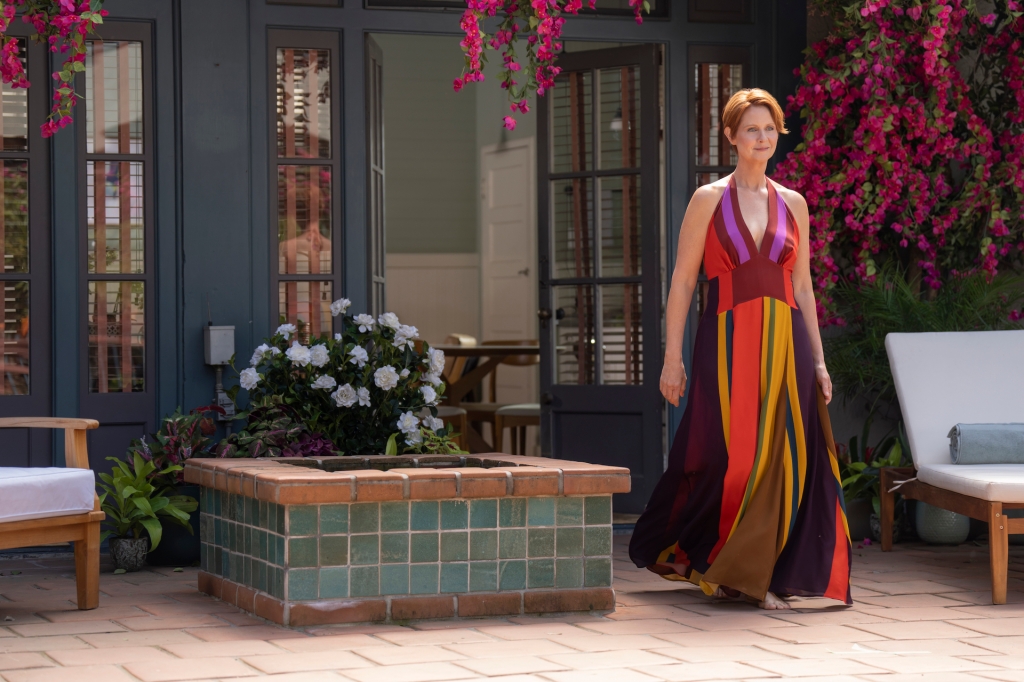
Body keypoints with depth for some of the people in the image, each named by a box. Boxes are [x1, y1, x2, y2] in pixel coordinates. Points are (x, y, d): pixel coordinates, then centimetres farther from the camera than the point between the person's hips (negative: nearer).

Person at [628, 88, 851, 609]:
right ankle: (676, 548, 16)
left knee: (780, 460, -1)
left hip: (785, 344, 3)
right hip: (728, 343, -3)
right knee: (728, 458, -6)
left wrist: (818, 360, 9)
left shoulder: (792, 204, 12)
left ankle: (761, 576, 8)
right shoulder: (709, 199, 1)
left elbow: (802, 286, 14)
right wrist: (672, 358, -7)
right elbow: (683, 281, -1)